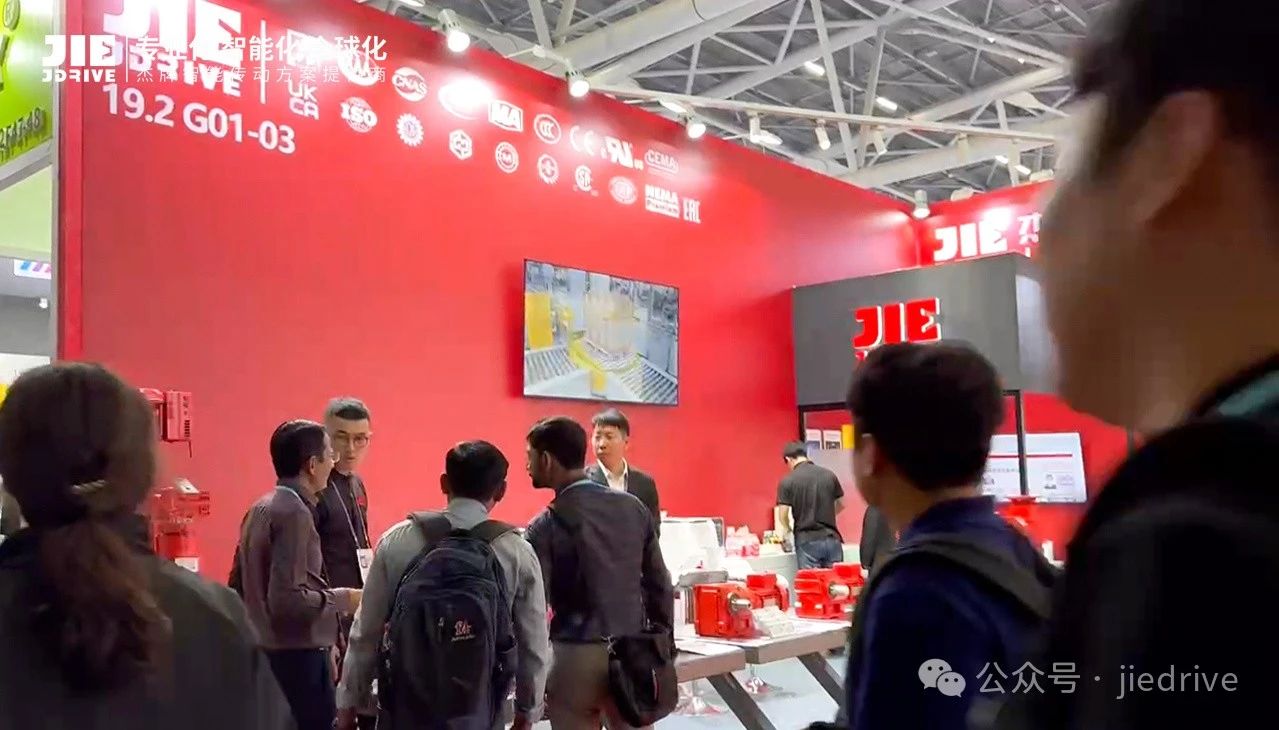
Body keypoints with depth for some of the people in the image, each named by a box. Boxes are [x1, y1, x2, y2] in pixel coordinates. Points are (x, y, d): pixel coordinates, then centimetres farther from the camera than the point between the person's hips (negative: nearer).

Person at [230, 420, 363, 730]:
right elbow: (286, 599, -24)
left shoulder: (260, 508, 9)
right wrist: (340, 599, -12)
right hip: (297, 656, -9)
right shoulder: (295, 512, -18)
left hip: (265, 651, 9)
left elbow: (238, 585, 14)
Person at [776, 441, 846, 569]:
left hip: (807, 541, -3)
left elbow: (784, 516, -7)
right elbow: (841, 505, 15)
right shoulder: (829, 474, 4)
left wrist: (791, 528, 15)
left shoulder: (787, 481, -6)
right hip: (831, 539, 3)